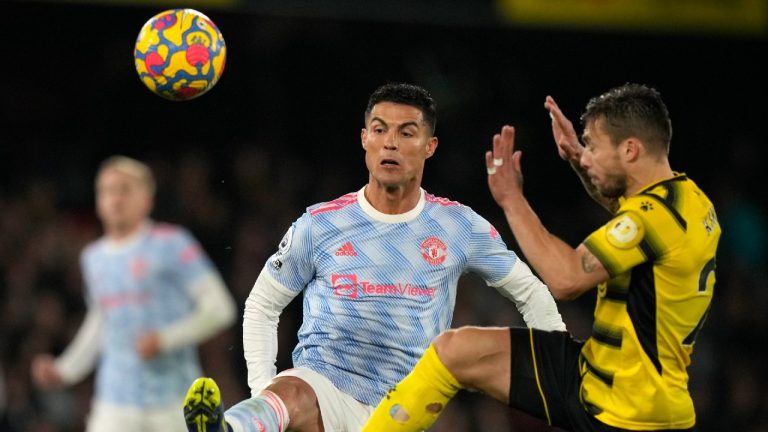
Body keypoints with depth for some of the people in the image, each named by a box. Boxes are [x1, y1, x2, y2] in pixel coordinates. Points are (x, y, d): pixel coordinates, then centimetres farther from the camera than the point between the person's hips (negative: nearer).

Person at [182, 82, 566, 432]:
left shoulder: (459, 227, 7)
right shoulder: (319, 225, 4)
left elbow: (530, 293, 19)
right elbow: (261, 305, 14)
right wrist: (262, 387, 1)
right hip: (322, 390, -5)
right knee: (292, 393, -39)